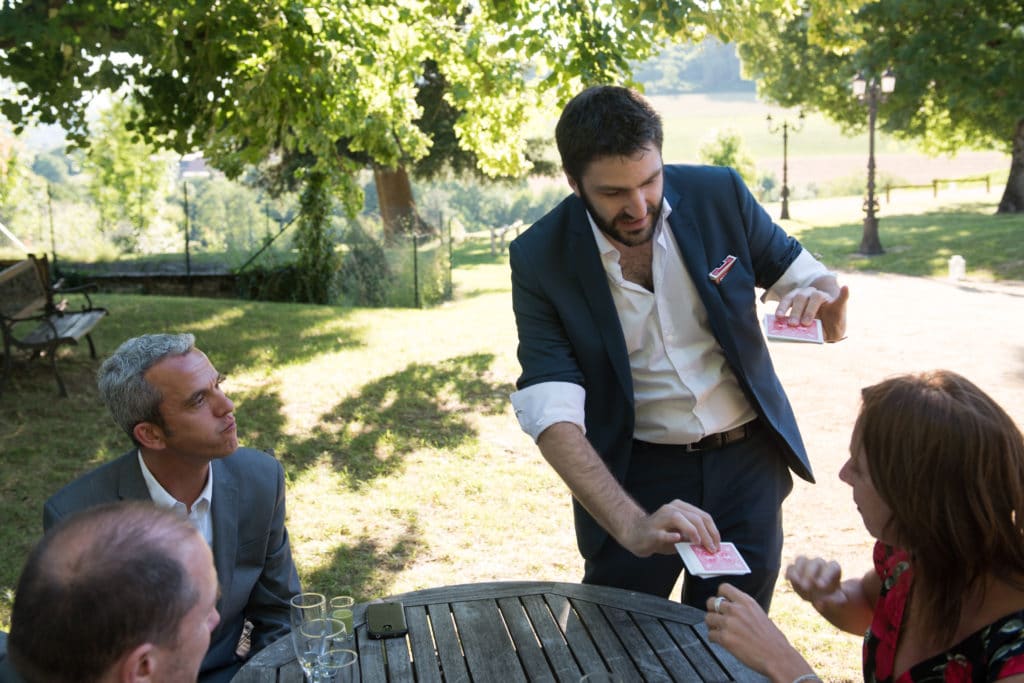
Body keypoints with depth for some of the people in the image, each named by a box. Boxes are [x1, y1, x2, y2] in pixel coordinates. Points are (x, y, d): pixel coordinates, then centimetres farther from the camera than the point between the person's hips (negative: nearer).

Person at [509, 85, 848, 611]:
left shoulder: (720, 194, -9)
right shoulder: (539, 260, -15)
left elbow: (805, 273, 5)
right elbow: (551, 416, -22)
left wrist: (818, 297, -21)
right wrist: (631, 524, -36)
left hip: (748, 460, 2)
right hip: (632, 474, -1)